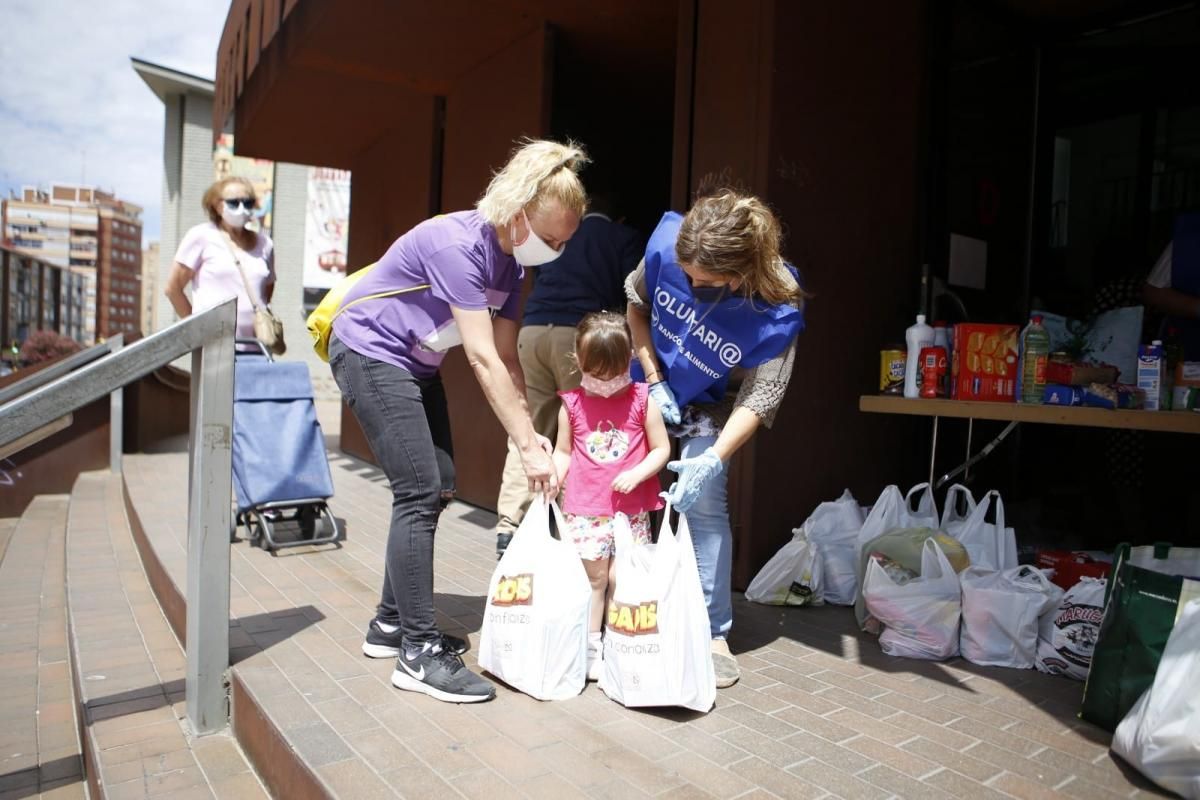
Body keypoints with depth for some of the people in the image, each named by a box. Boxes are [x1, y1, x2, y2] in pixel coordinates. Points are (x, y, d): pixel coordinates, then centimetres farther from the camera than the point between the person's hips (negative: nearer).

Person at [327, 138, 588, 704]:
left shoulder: (510, 261, 1)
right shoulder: (459, 244, -26)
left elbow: (507, 359, 0)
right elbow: (483, 361, -29)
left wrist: (531, 434, -8)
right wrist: (528, 446, -26)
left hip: (414, 364, 9)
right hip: (368, 353, -9)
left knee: (437, 487, 7)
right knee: (420, 493, -14)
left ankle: (391, 623, 20)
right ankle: (418, 653, -5)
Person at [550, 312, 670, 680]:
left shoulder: (642, 400, -2)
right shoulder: (572, 405, 1)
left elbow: (662, 449, 0)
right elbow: (563, 452, 9)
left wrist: (636, 474, -15)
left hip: (630, 509, 0)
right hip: (584, 510, 0)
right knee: (593, 577, 4)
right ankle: (589, 649, 17)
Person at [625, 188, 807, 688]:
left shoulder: (778, 306, -33)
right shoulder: (666, 243, -27)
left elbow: (759, 397, -26)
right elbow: (637, 304, -7)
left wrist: (714, 458, -38)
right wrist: (654, 381, -12)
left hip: (711, 407, -3)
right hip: (653, 386, 3)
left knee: (703, 503, -14)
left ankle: (714, 633, 1)